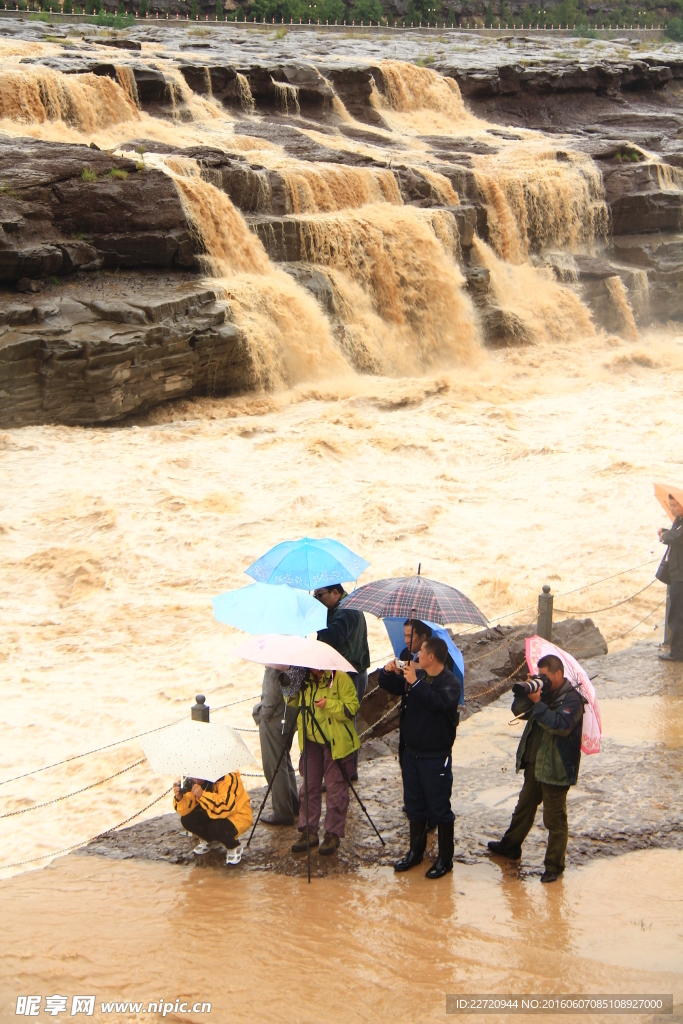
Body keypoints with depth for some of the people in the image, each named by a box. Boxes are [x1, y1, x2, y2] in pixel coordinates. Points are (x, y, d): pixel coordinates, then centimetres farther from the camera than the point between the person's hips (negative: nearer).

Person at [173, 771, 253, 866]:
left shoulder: (227, 779, -30)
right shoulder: (195, 781, -12)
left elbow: (226, 807, -39)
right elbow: (185, 810, -13)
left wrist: (202, 795, -45)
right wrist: (179, 798, -34)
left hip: (236, 816, -6)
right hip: (212, 815, 6)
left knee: (216, 828, -33)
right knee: (187, 819, -14)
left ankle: (233, 846, -1)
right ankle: (208, 839, 15)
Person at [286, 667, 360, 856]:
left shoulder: (340, 678, -13)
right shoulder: (305, 680, 5)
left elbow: (352, 708, -17)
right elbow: (293, 703, 16)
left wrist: (329, 704, -30)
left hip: (336, 743, -6)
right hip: (311, 741, 6)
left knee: (336, 789, 1)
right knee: (309, 787, 10)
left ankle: (333, 834, 11)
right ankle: (308, 831, 19)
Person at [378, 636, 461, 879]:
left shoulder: (450, 683, -13)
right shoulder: (416, 676, 7)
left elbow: (439, 702, -33)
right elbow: (389, 686, 18)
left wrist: (415, 683, -33)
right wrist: (388, 672, -4)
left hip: (436, 756, -7)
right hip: (411, 752, 7)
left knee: (439, 808, -1)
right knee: (414, 805, 16)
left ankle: (445, 859, 8)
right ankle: (416, 851, 29)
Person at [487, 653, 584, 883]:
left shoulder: (571, 698, -14)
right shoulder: (543, 691, 9)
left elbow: (561, 725, -28)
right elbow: (517, 710, 7)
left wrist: (537, 702, -26)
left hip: (555, 769, -8)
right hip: (534, 763, 8)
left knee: (554, 818, 0)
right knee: (524, 807, 24)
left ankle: (554, 866, 7)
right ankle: (511, 845, 41)